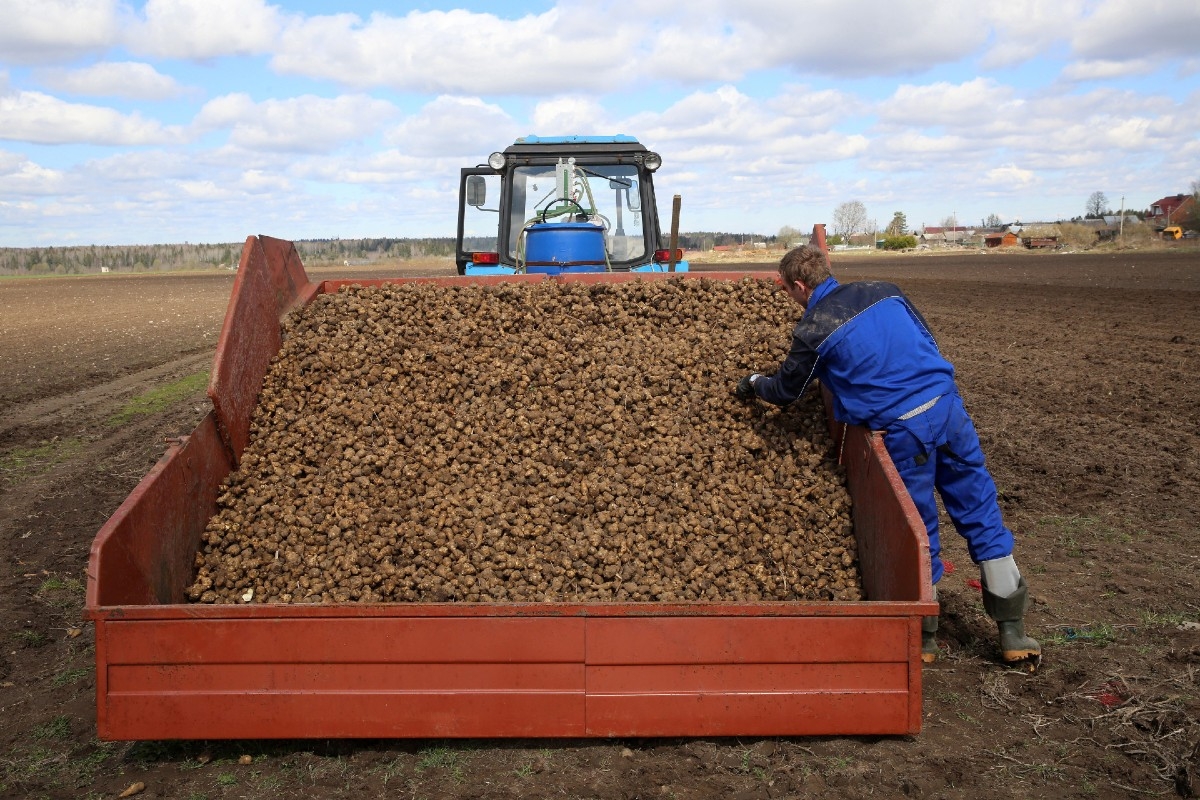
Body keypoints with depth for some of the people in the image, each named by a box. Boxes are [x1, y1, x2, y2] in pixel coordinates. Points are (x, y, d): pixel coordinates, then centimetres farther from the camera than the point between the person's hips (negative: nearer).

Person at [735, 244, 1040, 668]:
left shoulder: (812, 330, -3)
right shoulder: (884, 291, 11)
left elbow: (786, 390, 11)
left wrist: (753, 385, 32)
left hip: (901, 430, -4)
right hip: (947, 405, 5)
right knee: (980, 512, 12)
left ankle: (923, 638, 25)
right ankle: (1013, 635, 20)